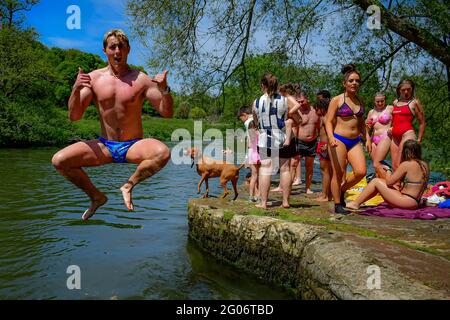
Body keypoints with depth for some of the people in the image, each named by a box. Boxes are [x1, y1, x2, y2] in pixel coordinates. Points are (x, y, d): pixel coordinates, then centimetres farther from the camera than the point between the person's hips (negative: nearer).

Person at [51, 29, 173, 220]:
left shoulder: (141, 80, -3)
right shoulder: (93, 78, 3)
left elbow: (167, 113, -6)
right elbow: (74, 117, -1)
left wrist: (164, 89, -25)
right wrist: (76, 89, -18)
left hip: (133, 146, -2)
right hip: (104, 146, 2)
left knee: (163, 153, -33)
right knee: (59, 160, -15)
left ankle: (129, 185, -7)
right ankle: (96, 196, 7)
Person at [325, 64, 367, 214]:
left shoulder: (359, 101, 15)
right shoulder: (337, 100, -2)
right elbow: (329, 121, -7)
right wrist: (331, 137, -23)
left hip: (355, 141, 5)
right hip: (339, 140, -5)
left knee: (361, 172, -8)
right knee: (338, 174, -3)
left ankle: (342, 190, 19)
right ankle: (338, 205, 11)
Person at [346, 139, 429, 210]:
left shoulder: (406, 164, -15)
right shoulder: (424, 165, 8)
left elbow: (389, 182, -10)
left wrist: (388, 170, 8)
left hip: (407, 202, -9)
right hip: (416, 202, 9)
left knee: (376, 181, -1)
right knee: (381, 182, 17)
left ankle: (355, 204, 4)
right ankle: (359, 202, 19)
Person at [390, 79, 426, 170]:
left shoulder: (414, 102, 1)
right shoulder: (395, 102, 17)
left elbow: (422, 122, 1)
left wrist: (419, 140, -2)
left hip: (407, 134, -6)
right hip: (395, 137, 7)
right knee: (394, 166, 3)